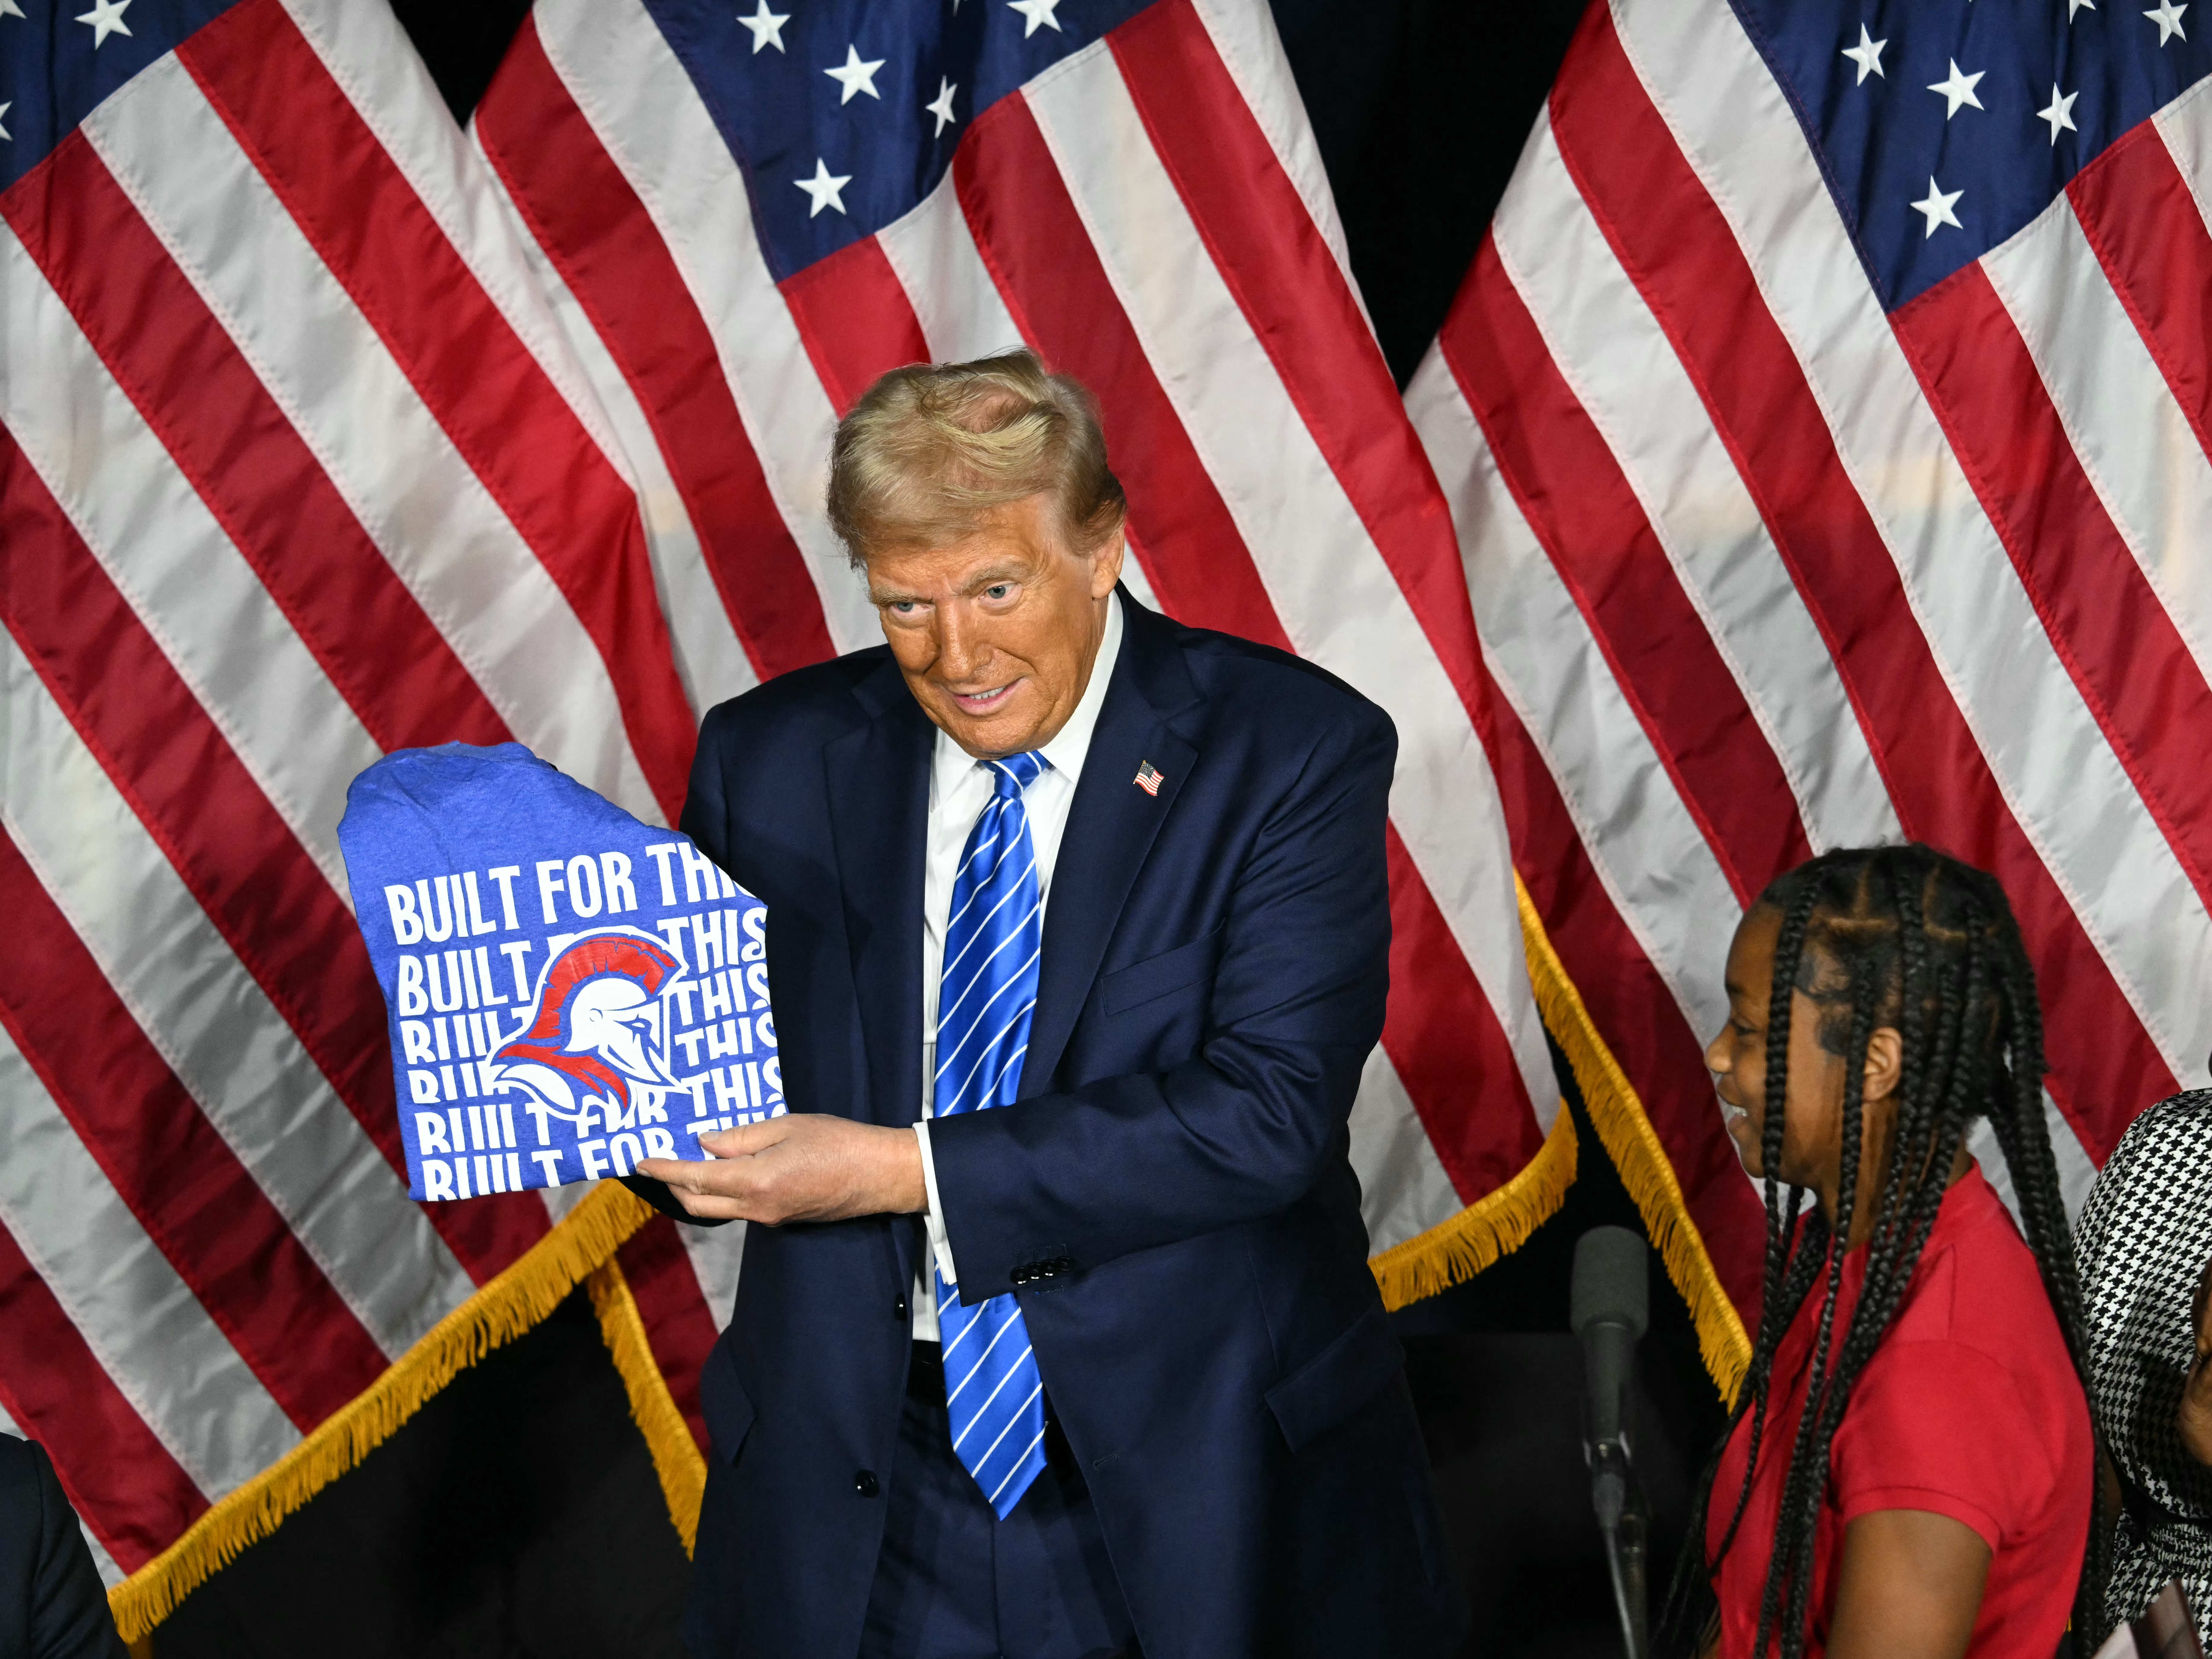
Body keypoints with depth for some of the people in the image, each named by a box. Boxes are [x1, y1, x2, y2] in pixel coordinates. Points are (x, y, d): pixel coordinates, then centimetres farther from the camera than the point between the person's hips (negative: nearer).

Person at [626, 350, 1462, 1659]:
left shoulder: (1293, 752, -9)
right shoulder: (774, 761, 2)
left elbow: (1270, 1111, -19)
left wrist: (905, 1170, -24)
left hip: (1201, 1478, -2)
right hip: (856, 1484, 2)